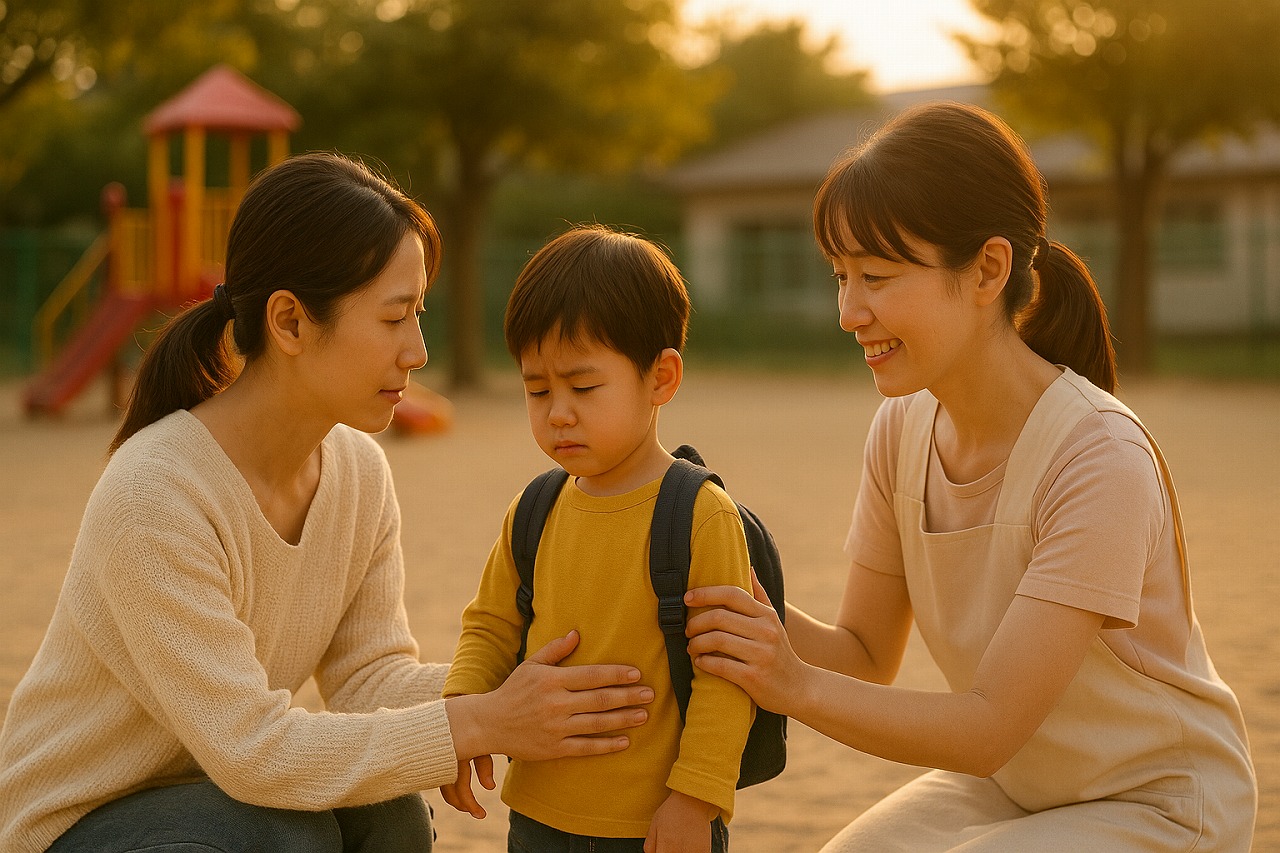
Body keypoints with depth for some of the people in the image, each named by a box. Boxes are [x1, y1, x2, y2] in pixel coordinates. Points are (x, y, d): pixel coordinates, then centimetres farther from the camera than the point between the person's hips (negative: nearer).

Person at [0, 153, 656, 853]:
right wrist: (483, 724, -31)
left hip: (217, 791, 6)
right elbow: (250, 748, -30)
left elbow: (367, 677, -7)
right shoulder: (154, 499, -30)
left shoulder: (358, 468, -6)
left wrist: (511, 693, -25)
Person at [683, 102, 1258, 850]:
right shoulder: (904, 429, -7)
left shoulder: (1100, 460, -28)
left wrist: (798, 686, -38)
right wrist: (757, 616, -21)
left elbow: (992, 727, -28)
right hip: (1001, 784, 6)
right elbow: (869, 655, -1)